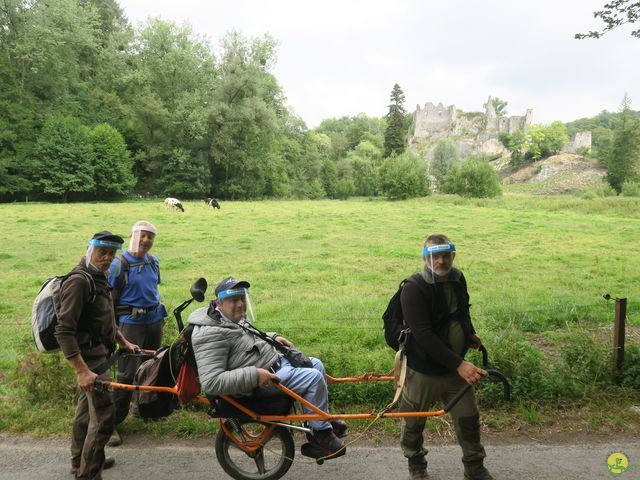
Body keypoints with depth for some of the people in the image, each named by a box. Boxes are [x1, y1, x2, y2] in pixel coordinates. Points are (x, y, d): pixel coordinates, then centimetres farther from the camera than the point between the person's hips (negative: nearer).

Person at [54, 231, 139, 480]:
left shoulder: (99, 278, 10)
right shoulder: (79, 281, -21)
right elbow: (63, 331, -27)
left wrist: (124, 342, 24)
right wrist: (81, 371, -31)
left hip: (100, 352, 10)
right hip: (91, 357, -10)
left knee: (86, 408, 22)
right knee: (104, 416, -10)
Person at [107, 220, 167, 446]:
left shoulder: (154, 262, 8)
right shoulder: (120, 264, -9)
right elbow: (110, 298, -8)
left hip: (155, 319, 6)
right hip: (132, 323, -6)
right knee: (127, 373, -8)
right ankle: (112, 422, 2)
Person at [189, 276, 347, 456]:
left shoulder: (234, 317, 5)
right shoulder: (211, 334, -27)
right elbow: (210, 382, -33)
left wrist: (273, 337, 10)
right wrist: (254, 376, -33)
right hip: (263, 381, -10)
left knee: (316, 365, 15)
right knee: (314, 378, -16)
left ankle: (323, 418, 31)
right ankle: (321, 434, 4)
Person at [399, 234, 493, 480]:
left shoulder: (458, 279, -2)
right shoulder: (413, 288, -24)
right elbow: (423, 335, -31)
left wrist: (470, 333, 19)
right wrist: (458, 364, -33)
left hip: (456, 365, 5)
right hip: (424, 370, -5)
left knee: (468, 419, 15)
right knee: (414, 422, 15)